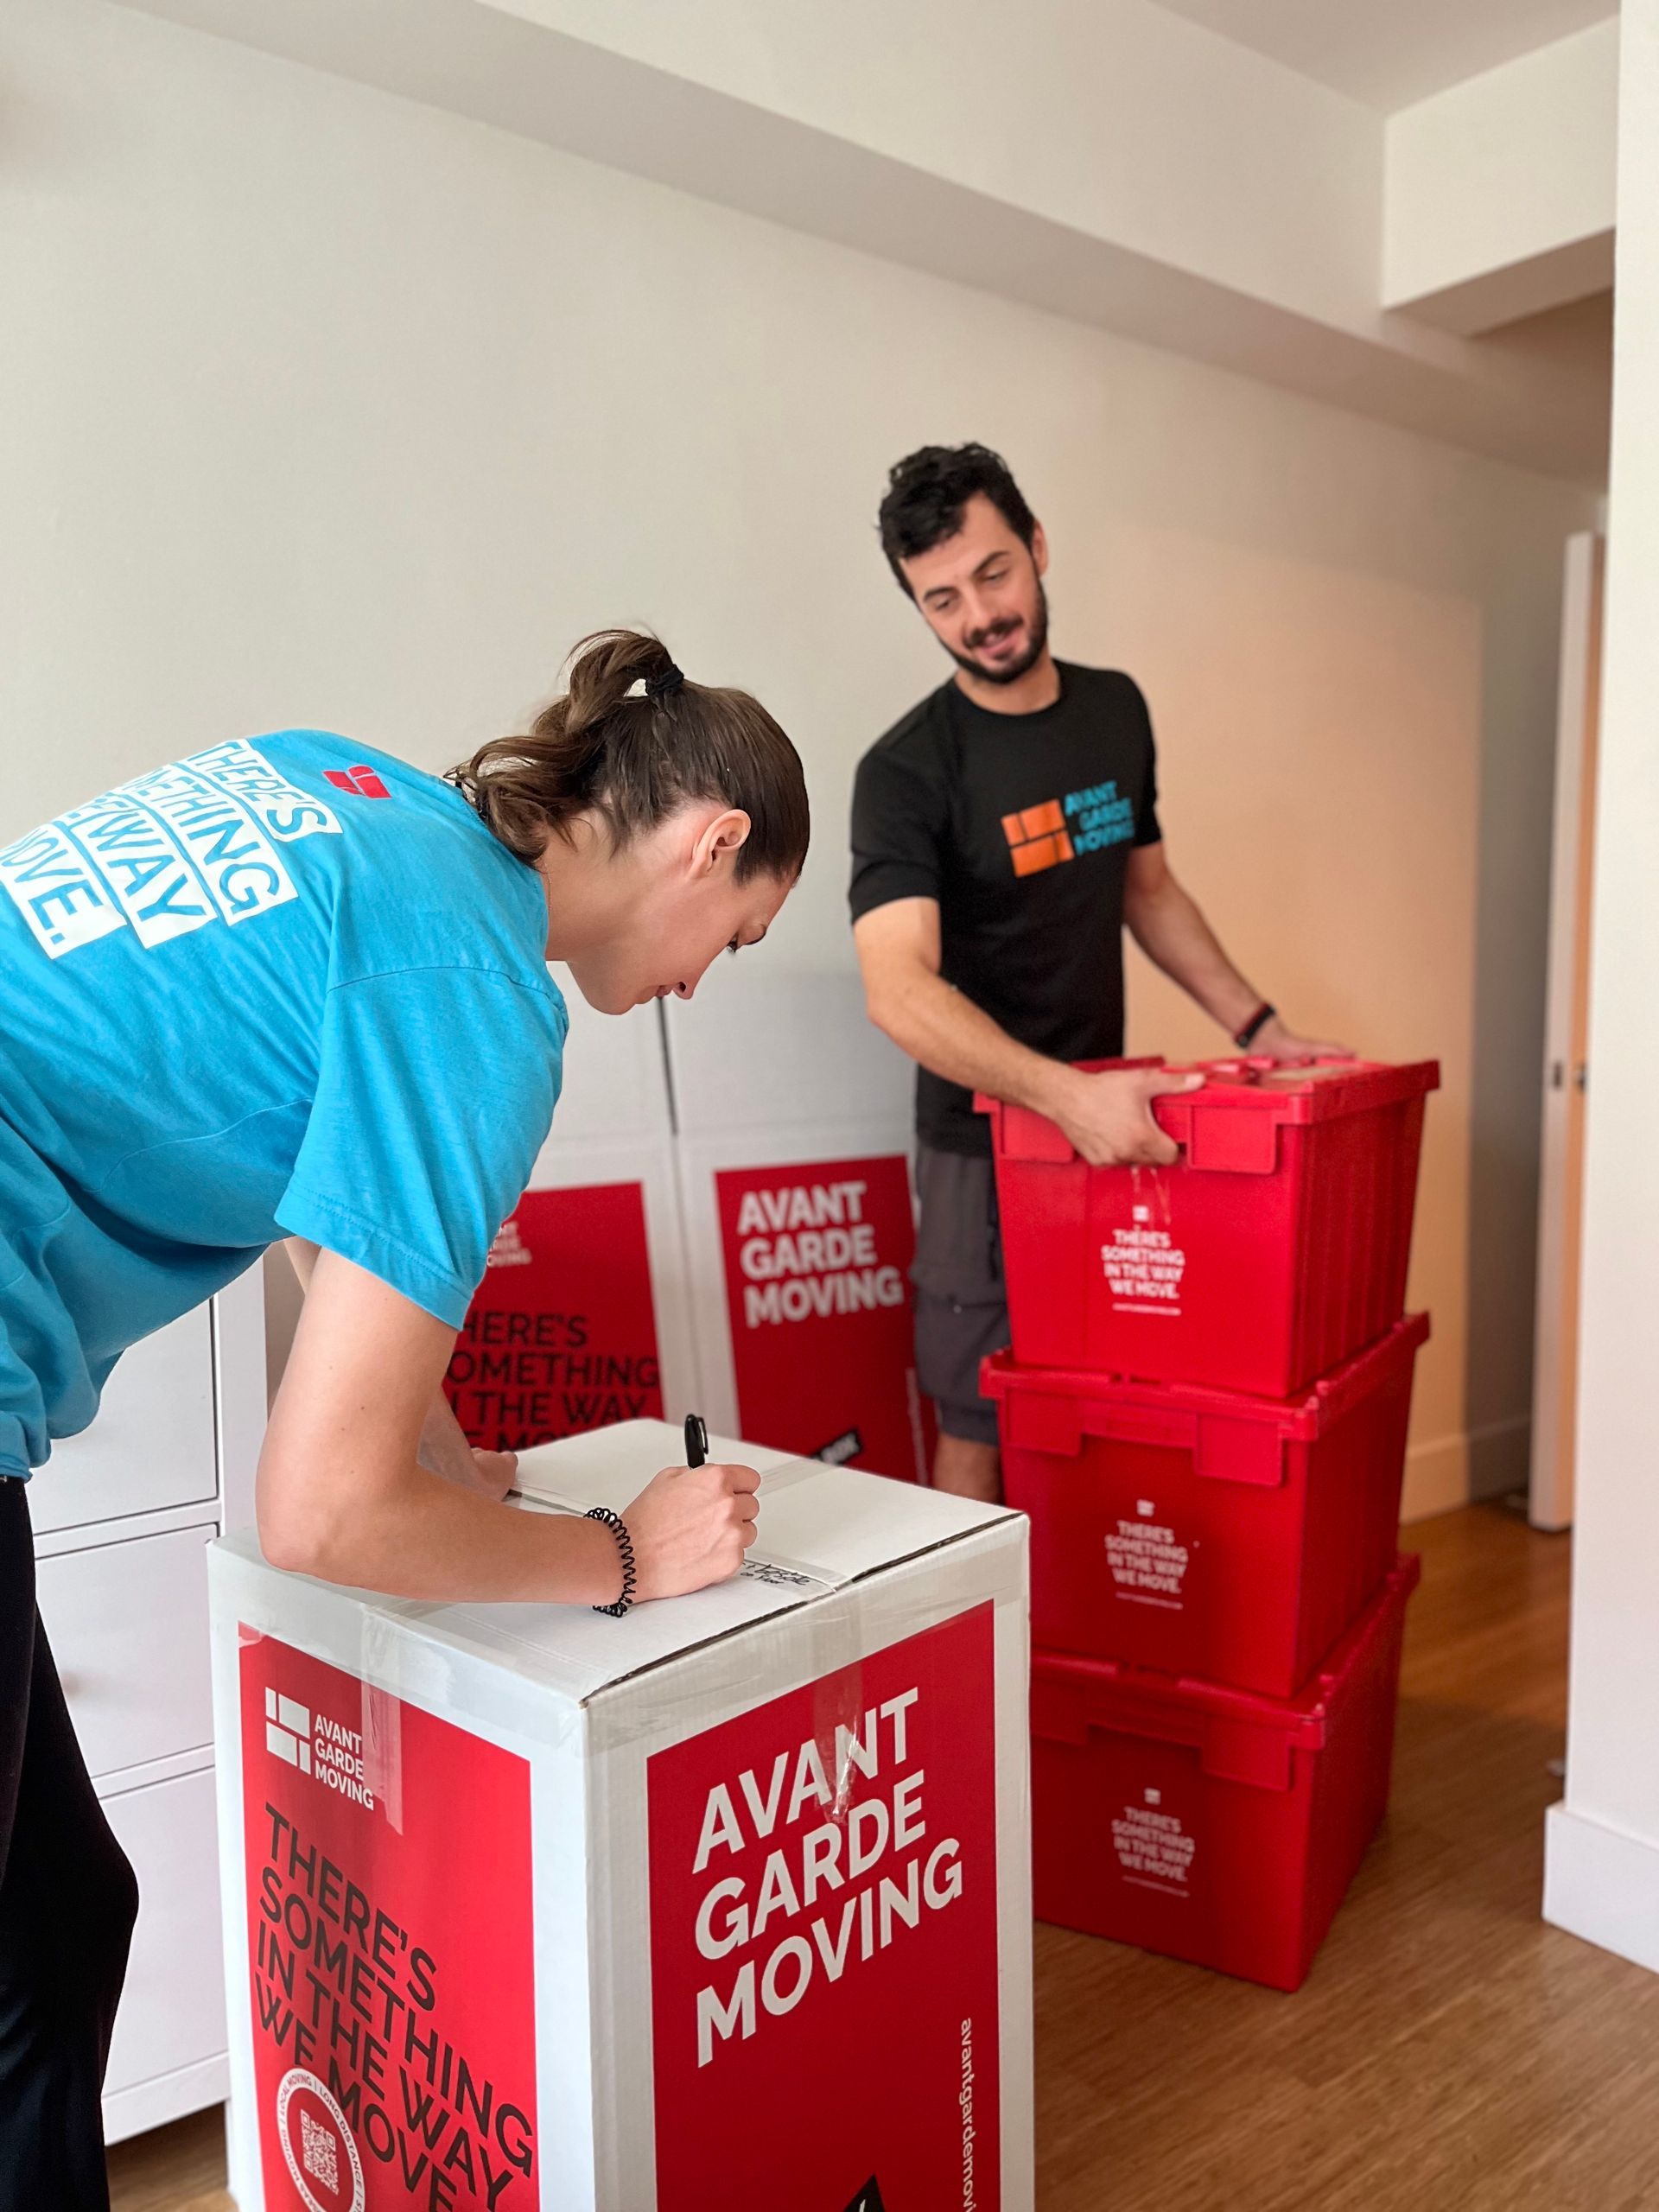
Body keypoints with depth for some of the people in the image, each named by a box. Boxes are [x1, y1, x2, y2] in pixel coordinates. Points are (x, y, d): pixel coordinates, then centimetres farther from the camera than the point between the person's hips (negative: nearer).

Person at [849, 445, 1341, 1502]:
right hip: (989, 1139, -5)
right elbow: (901, 989, -27)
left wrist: (1259, 1027, 8)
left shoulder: (1116, 711, 5)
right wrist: (1067, 1095, -40)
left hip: (1107, 1116, 5)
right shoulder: (908, 770, -15)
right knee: (980, 1426, 2)